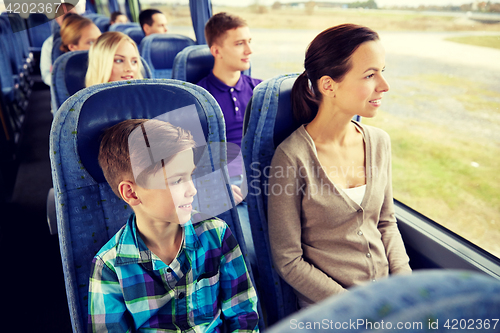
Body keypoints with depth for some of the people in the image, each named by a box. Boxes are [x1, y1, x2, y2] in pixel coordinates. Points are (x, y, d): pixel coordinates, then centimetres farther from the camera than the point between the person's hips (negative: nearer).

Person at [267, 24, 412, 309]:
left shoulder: (379, 142, -1)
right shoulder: (292, 157, -20)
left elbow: (386, 222, 10)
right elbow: (288, 261, -12)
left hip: (386, 292, 5)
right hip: (327, 307, -4)